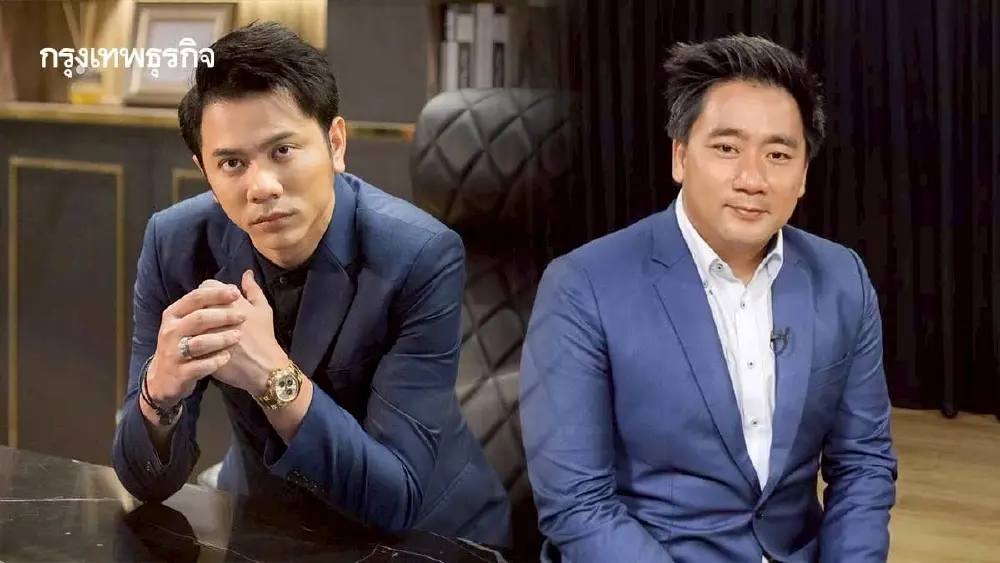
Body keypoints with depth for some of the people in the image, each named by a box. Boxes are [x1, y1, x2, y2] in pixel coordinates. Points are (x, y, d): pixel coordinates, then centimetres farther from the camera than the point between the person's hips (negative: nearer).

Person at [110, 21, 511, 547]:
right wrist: (161, 389, -31)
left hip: (424, 531, -2)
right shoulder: (176, 246, -12)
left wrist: (275, 377, -37)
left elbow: (396, 499, -24)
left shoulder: (421, 258, -22)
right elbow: (148, 481, -11)